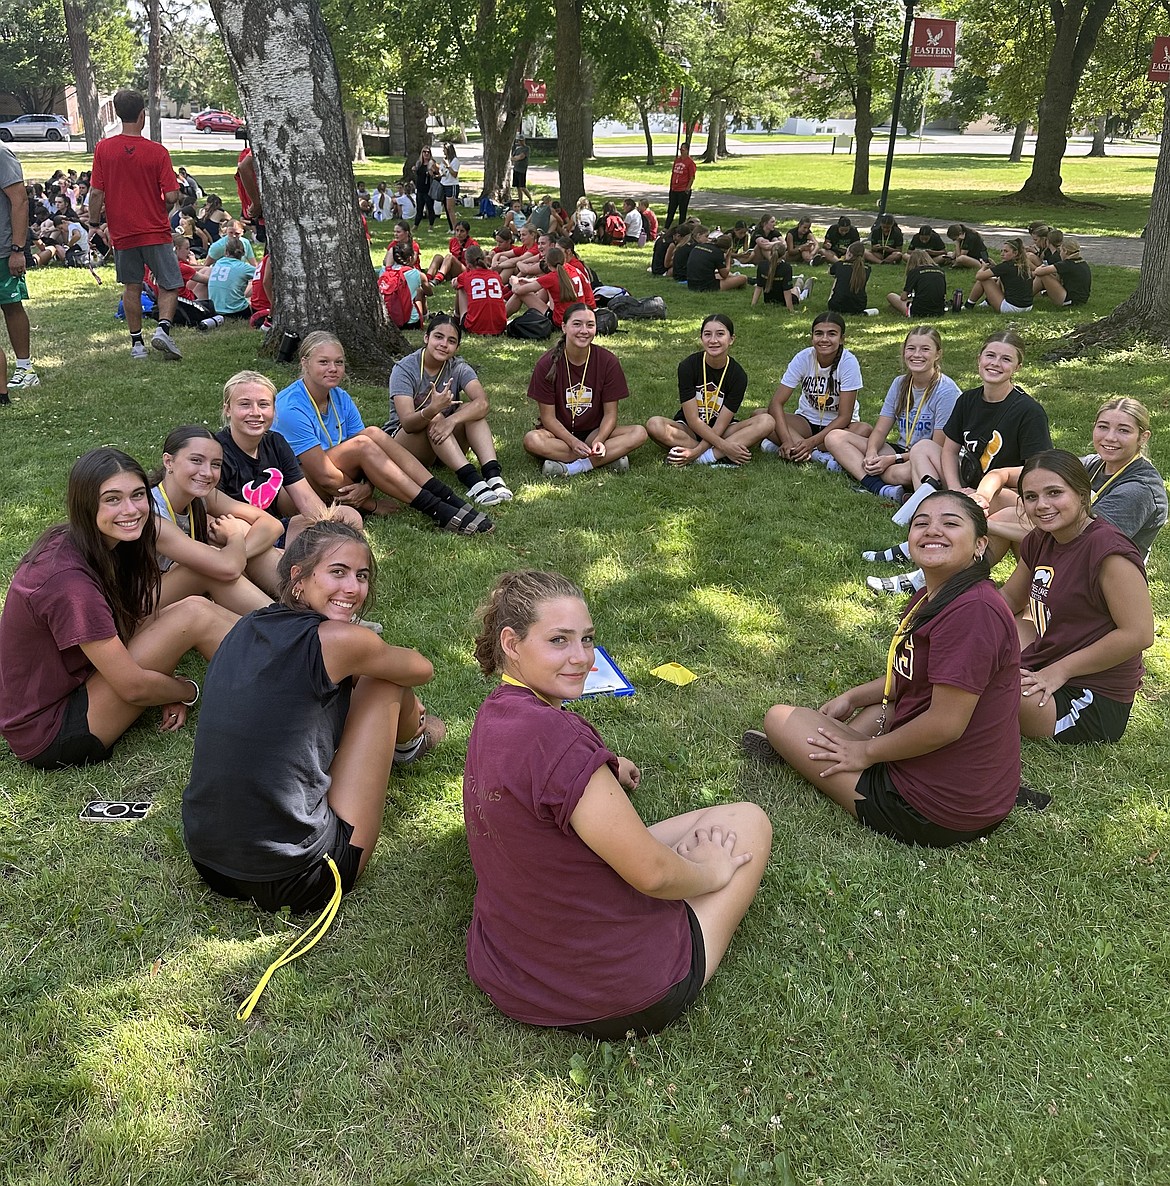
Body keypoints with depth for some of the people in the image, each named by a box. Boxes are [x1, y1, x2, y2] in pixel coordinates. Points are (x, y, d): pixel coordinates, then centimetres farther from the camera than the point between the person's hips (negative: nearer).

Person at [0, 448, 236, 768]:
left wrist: (170, 691, 0)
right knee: (194, 616, -17)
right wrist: (189, 691, -4)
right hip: (49, 737, -9)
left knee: (196, 605, 2)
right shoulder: (69, 580, -29)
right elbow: (133, 687, -23)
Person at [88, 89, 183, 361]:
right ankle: (163, 329, -15)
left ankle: (137, 343, 15)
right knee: (169, 285, 7)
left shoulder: (103, 148, -3)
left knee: (132, 288, 12)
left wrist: (94, 224, 9)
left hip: (122, 232, 3)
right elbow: (171, 196, -12)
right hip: (156, 231, -3)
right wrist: (161, 213, 9)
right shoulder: (157, 152, -9)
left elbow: (96, 193, -4)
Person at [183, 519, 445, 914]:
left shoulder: (249, 628, 4)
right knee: (384, 681, 6)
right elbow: (421, 670, 6)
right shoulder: (337, 640, -17)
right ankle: (411, 740, 39)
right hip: (293, 883, -7)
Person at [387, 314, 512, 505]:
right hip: (402, 440, -3)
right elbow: (407, 423, -28)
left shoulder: (458, 367, -6)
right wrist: (432, 410, -49)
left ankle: (493, 474, -40)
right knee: (435, 419, -32)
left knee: (470, 409, -22)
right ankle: (472, 480, -45)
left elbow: (482, 402, -25)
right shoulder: (404, 369, -15)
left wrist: (452, 420, -42)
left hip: (445, 446, 3)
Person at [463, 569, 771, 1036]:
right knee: (747, 819, 10)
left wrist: (603, 772, 20)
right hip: (616, 1004, -9)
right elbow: (651, 873, -23)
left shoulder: (493, 715, -1)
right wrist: (710, 872, -5)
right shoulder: (553, 733, -31)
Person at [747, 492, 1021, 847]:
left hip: (937, 813, -9)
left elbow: (945, 724, -25)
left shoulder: (973, 611, -25)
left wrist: (866, 752, -13)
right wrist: (853, 697, 16)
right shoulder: (929, 600, 6)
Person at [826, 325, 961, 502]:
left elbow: (937, 447, -16)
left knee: (904, 472, -44)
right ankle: (878, 487, -30)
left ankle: (852, 464, -20)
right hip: (902, 450, 7)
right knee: (835, 437, -11)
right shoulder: (900, 384, 6)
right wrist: (871, 453, -20)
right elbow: (880, 430, 3)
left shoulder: (946, 391, -13)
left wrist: (893, 459, -20)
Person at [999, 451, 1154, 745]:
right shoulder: (1039, 541, 7)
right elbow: (1010, 598, 21)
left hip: (1093, 706, -9)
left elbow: (1139, 635, -23)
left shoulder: (1108, 550, -20)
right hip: (1044, 670, 9)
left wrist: (1059, 671, -19)